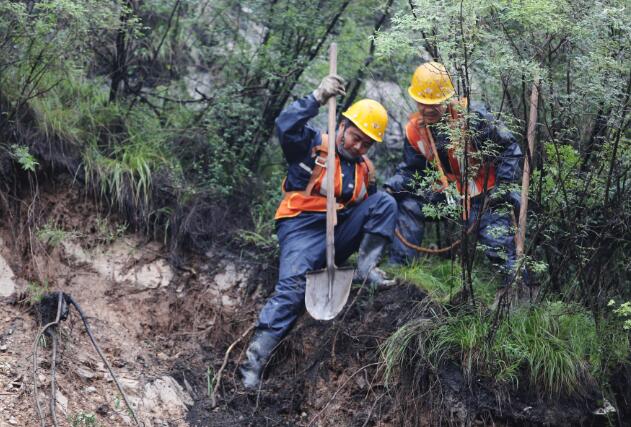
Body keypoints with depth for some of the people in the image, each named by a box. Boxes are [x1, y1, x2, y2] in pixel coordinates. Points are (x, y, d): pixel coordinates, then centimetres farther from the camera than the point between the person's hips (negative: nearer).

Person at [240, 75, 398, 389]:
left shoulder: (365, 170, 16)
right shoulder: (312, 145, -2)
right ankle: (254, 361, -25)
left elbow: (371, 214, 21)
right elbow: (285, 127, -23)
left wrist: (369, 253, 7)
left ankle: (366, 268, -13)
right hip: (303, 228, -6)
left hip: (341, 233, 6)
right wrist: (318, 98, -28)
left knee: (385, 201, -8)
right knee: (292, 289, -26)